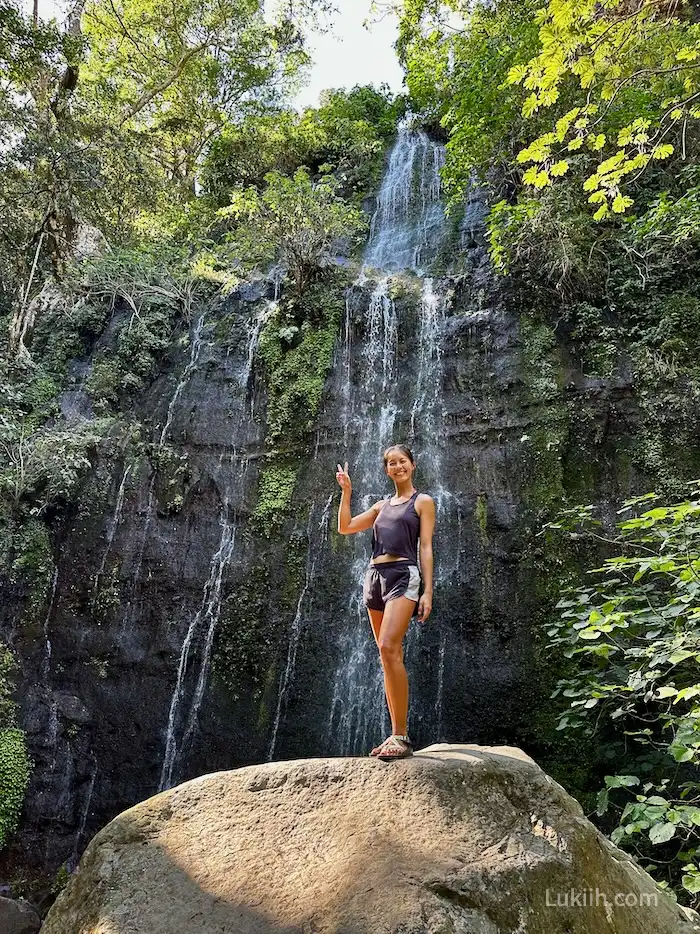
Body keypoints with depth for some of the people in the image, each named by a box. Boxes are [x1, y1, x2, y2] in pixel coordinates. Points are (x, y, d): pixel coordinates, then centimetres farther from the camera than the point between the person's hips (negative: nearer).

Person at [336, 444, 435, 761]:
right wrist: (346, 491, 8)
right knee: (389, 656, 5)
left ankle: (401, 737, -20)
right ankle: (396, 734, 10)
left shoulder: (422, 501, 7)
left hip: (403, 574, -6)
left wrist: (428, 592, -9)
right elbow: (345, 527, 17)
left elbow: (426, 547, -1)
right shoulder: (382, 506, 22)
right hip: (375, 576, 6)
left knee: (389, 648, -22)